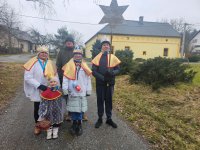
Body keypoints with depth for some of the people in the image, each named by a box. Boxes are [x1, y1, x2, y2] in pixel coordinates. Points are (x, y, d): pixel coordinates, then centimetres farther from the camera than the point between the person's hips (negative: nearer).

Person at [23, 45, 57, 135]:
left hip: (48, 91, 3)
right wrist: (39, 85, -24)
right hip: (37, 91, -3)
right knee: (37, 109, 13)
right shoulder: (33, 63, -11)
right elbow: (28, 77, -17)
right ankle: (37, 125, 34)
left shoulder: (50, 63, 0)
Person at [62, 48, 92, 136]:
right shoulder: (69, 66, 1)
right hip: (72, 92, -1)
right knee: (73, 108, 7)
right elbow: (65, 79, -2)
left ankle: (79, 123, 20)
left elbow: (88, 79, 7)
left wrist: (88, 91, 6)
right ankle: (74, 123, 24)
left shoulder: (84, 67, 6)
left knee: (80, 109, 4)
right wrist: (65, 90, -6)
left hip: (82, 92, 1)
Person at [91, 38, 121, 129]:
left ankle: (109, 119, 25)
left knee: (109, 100, 11)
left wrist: (112, 72, -19)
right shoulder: (97, 58, -2)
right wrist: (102, 77, -19)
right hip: (100, 83, -1)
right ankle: (100, 119, 23)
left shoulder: (113, 58, 3)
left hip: (110, 83, 2)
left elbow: (118, 69, 3)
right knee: (100, 100, 8)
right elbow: (94, 71, -6)